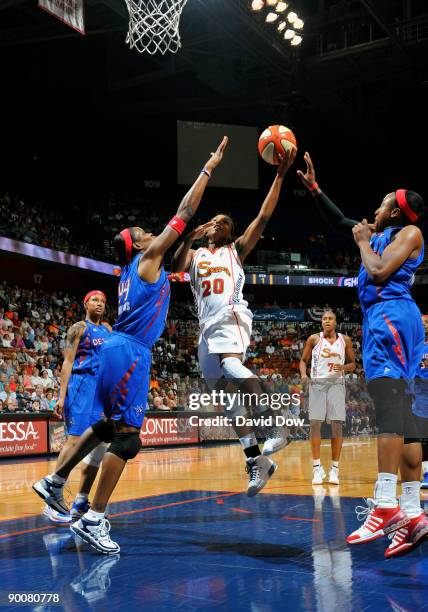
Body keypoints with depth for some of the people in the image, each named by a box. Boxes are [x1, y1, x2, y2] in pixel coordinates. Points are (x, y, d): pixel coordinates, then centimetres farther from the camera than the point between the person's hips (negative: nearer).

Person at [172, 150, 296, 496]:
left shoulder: (237, 249, 15)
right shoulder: (195, 254, 23)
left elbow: (264, 217, 4)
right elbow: (175, 268, 1)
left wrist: (280, 175, -3)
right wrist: (189, 239, -13)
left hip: (232, 315, -5)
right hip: (208, 325, 5)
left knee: (231, 364, -36)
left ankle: (275, 423, -32)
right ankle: (256, 459, 7)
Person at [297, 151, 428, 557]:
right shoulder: (381, 233, 26)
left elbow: (379, 272, -12)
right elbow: (339, 221, 36)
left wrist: (363, 242, 5)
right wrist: (313, 188, 34)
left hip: (390, 315, -9)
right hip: (380, 318, 9)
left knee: (387, 405, -20)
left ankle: (385, 505, -28)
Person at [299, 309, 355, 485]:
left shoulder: (345, 340, 6)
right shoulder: (314, 339, 4)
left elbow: (352, 364, 11)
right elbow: (303, 360, 10)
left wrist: (343, 367, -11)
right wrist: (303, 373, -11)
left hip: (336, 384, 1)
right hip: (317, 383, -1)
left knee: (337, 425, -3)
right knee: (315, 424, -6)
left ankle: (334, 469, 5)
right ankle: (317, 468, 3)